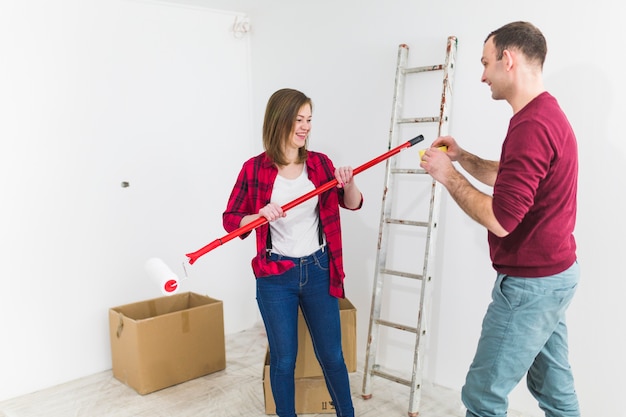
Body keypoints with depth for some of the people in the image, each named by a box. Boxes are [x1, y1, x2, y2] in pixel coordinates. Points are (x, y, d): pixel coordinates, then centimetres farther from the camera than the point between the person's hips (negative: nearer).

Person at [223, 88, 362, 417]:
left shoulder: (320, 163, -1)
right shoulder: (255, 169, -8)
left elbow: (353, 205, 7)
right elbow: (230, 219, -3)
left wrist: (349, 184, -15)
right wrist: (260, 216, -23)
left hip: (318, 270, 2)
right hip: (276, 276, -2)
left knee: (331, 355, 13)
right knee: (283, 359, 10)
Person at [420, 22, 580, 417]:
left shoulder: (531, 126, -24)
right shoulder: (547, 113, 11)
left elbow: (500, 219, -27)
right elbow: (511, 179, 22)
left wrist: (449, 176, -15)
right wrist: (463, 157, 10)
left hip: (531, 281, -10)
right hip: (554, 272, 10)